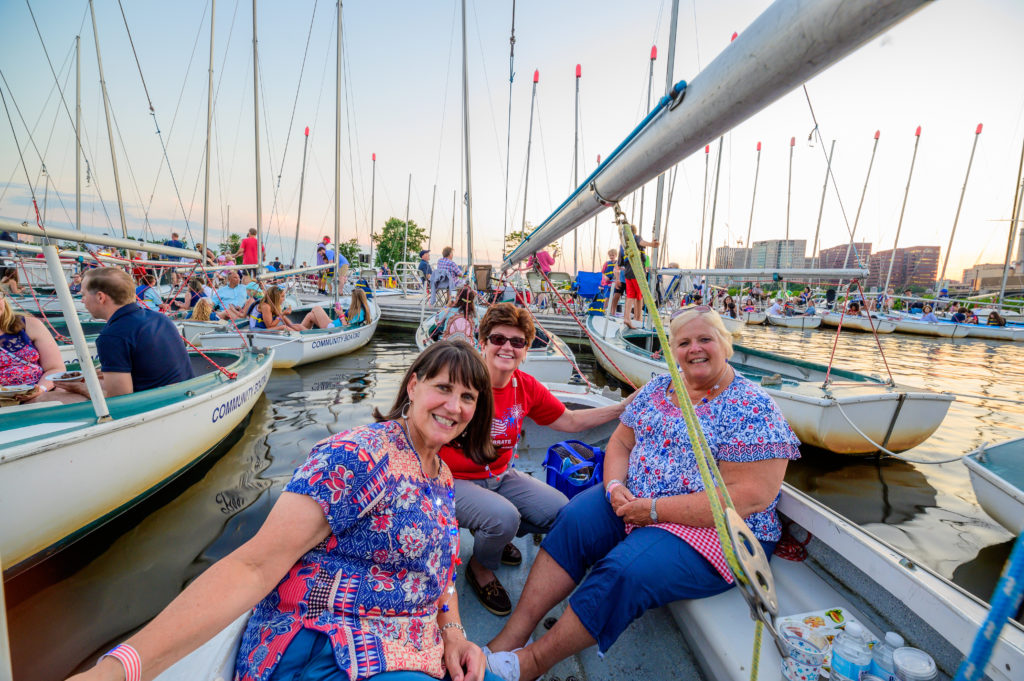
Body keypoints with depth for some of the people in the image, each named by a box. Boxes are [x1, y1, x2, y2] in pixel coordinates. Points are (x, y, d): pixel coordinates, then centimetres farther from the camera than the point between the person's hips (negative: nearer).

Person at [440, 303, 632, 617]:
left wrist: (625, 407, 2)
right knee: (503, 516, -30)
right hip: (454, 481, -6)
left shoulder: (526, 387, -5)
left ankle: (493, 536, 23)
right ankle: (481, 568, 9)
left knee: (561, 510, -5)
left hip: (501, 476, 6)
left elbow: (569, 421, 5)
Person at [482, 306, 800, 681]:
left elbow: (750, 496, -20)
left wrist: (654, 510, -21)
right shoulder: (658, 387, 6)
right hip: (635, 498, 6)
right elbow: (620, 443, 10)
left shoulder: (753, 408, -12)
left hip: (716, 527, -5)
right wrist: (615, 487, -12)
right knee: (574, 520, -17)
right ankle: (512, 636, -11)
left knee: (625, 570, -27)